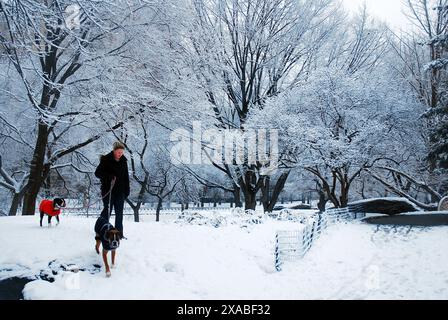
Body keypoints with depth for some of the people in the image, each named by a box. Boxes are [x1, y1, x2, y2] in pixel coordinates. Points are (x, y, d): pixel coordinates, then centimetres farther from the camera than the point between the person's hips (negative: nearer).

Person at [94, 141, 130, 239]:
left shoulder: (123, 161, 8)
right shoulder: (106, 160, -6)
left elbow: (126, 177, 14)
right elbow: (97, 173, -7)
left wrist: (127, 190, 9)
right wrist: (109, 177, -21)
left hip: (120, 190, 5)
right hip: (108, 190, -4)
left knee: (119, 212, 6)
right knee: (107, 210, -2)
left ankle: (119, 233, 12)